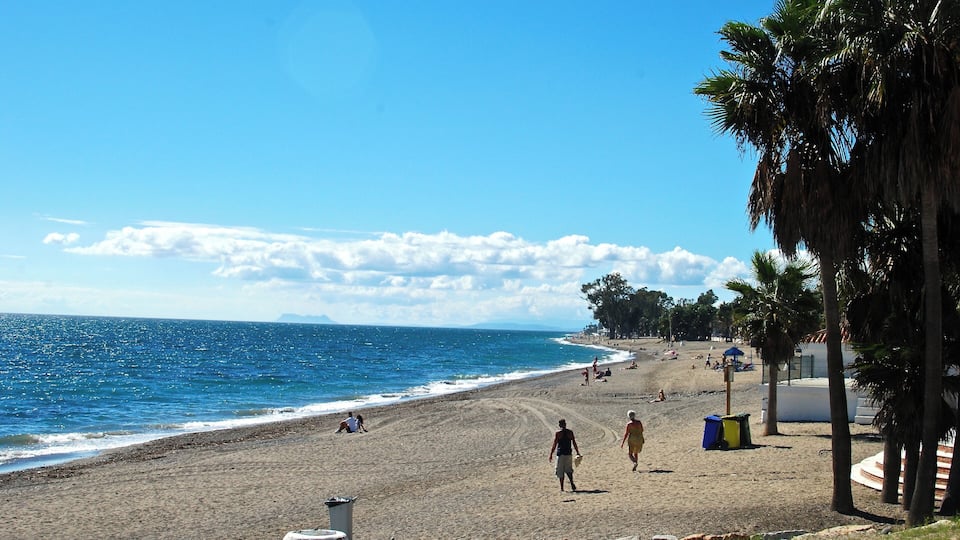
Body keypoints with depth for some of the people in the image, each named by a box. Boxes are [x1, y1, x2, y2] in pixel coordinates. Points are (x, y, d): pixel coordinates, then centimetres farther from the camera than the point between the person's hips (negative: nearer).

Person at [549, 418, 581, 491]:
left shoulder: (557, 433, -5)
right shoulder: (570, 432, 4)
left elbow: (554, 445, -8)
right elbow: (574, 444, 5)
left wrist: (551, 454, -5)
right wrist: (578, 453, 13)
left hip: (560, 453, -3)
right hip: (568, 453, 3)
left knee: (560, 471, 5)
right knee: (568, 469, 12)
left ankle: (561, 487, 4)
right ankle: (572, 483, -10)